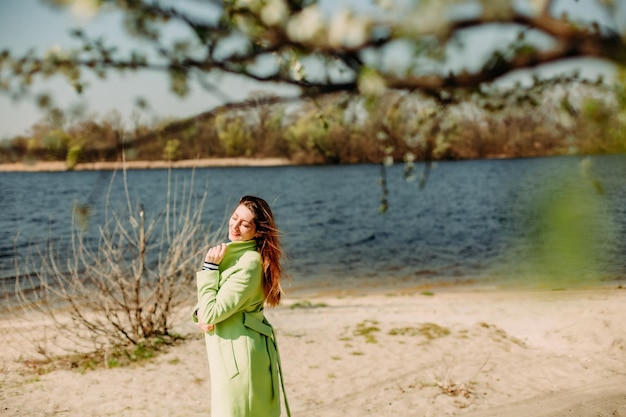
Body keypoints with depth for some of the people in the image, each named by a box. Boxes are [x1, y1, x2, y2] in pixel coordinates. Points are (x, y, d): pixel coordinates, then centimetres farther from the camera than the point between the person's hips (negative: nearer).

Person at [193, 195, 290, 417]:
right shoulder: (232, 252, 8)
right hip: (230, 351, 9)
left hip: (239, 353, -9)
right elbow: (207, 306, 14)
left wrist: (209, 267, -16)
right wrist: (200, 314, -8)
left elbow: (212, 313, -22)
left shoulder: (249, 263, -21)